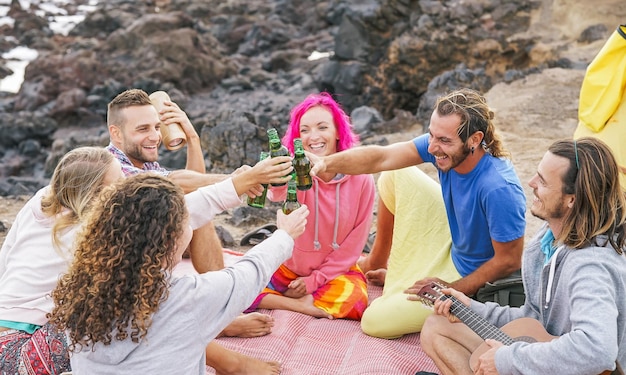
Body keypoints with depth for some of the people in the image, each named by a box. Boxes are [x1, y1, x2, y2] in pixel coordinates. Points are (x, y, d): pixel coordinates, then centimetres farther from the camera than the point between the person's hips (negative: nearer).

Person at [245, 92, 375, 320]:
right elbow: (276, 194, -39)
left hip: (336, 272, 0)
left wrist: (316, 279, -10)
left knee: (354, 298, -31)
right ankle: (303, 306, -15)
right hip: (287, 269, 0)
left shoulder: (361, 179, -11)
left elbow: (355, 242, -5)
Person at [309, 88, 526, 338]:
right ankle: (377, 261, 24)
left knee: (374, 321, -12)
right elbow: (381, 158, -19)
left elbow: (509, 261, -25)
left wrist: (451, 289, -20)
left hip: (471, 277, -7)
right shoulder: (443, 144, -17)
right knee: (395, 175, 3)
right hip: (450, 246, 7)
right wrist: (326, 163, -34)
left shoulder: (500, 189, -36)